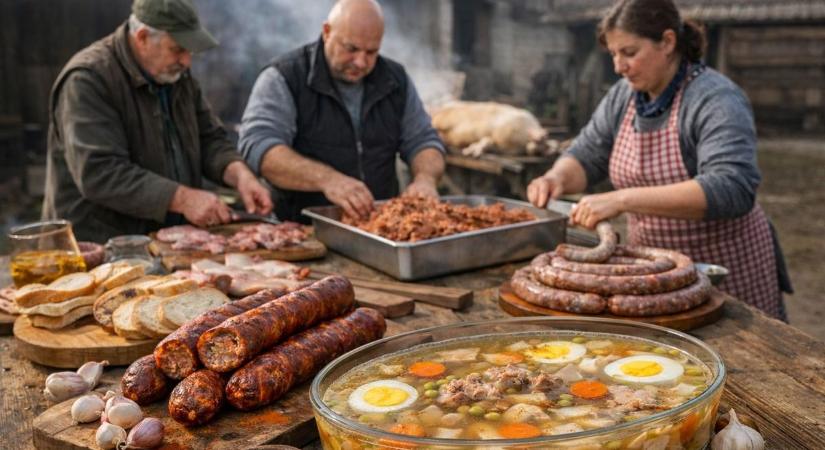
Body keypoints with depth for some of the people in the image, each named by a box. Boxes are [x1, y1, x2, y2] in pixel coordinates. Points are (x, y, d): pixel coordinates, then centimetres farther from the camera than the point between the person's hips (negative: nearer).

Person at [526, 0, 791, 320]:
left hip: (727, 273, -5)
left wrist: (624, 200, -39)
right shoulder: (622, 96, 1)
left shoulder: (717, 101, -19)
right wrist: (557, 177, -15)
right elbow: (586, 157, 9)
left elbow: (731, 190, -33)